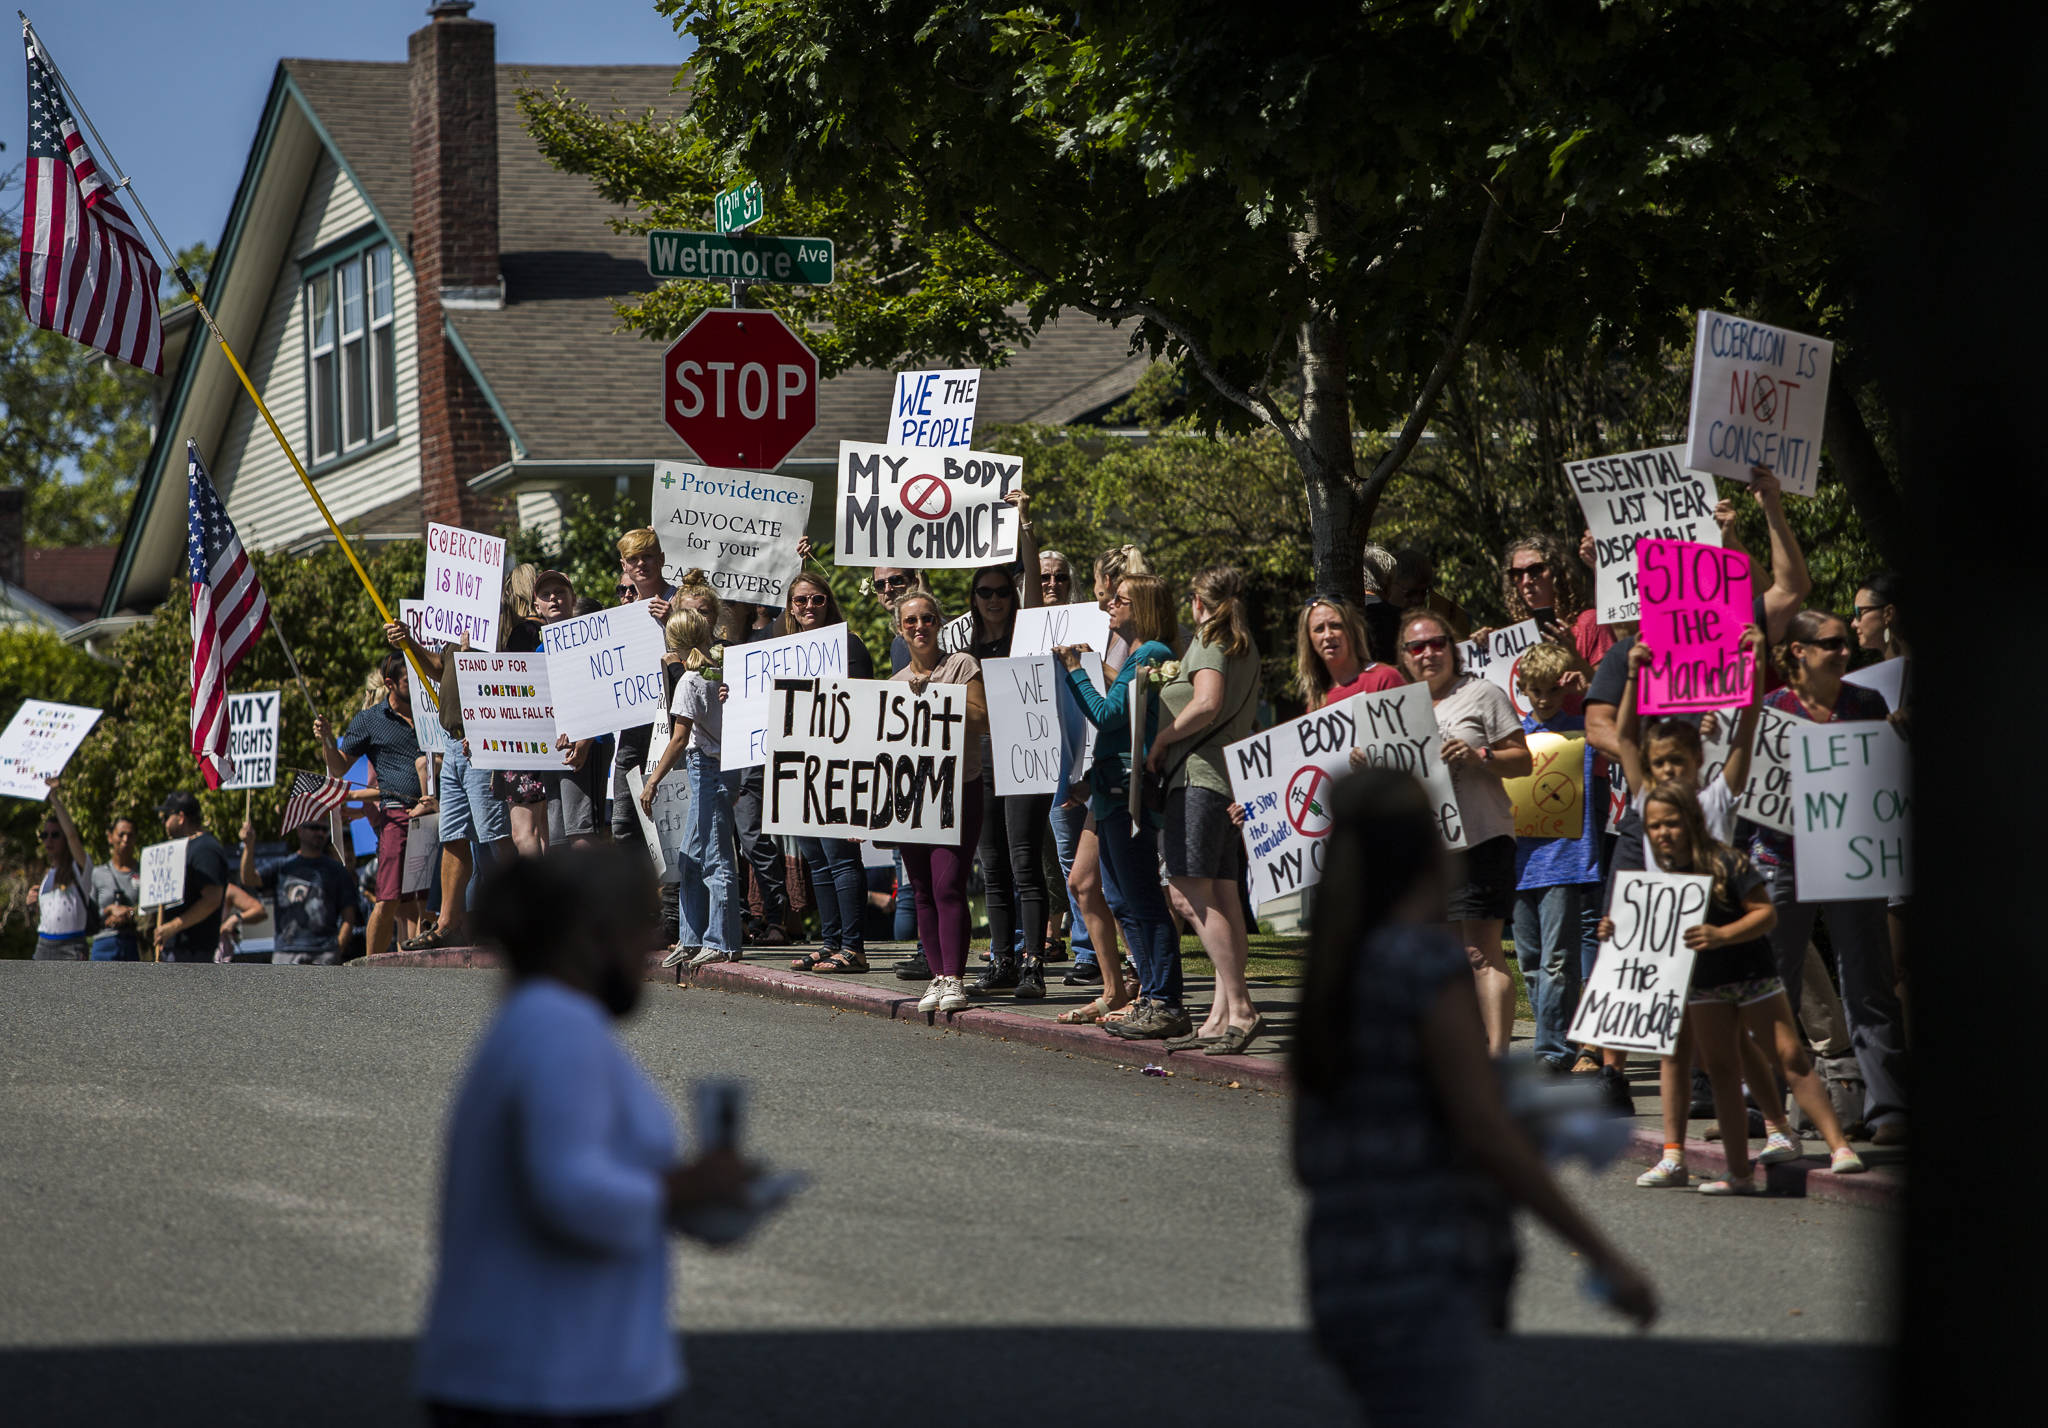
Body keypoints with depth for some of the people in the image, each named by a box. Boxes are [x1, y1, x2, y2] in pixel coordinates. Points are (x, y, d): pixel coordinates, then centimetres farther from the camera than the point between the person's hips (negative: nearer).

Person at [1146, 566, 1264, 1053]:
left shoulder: (1206, 642, -6)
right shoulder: (1245, 648, 19)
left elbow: (1207, 703, -21)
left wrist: (1160, 740, -9)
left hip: (1200, 775, -9)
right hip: (1231, 779, 9)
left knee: (1189, 893, -14)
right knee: (1222, 898, 5)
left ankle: (1240, 1009, -22)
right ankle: (1221, 1017, 2)